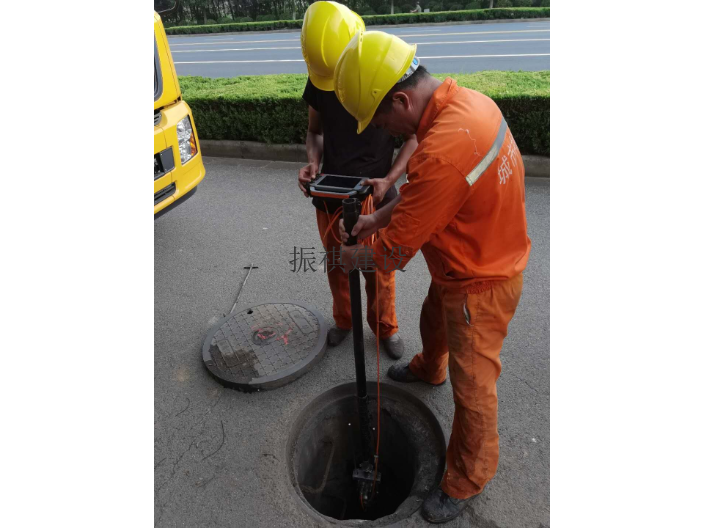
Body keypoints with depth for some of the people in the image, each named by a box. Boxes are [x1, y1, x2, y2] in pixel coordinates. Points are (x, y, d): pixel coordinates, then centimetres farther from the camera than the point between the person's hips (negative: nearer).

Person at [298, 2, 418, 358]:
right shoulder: (316, 81, -4)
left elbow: (415, 135, -9)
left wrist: (389, 179, -22)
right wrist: (313, 163, -11)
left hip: (374, 195, -3)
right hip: (329, 195, 3)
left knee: (380, 269, 9)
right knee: (336, 265, 17)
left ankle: (385, 328, 34)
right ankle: (343, 320, 42)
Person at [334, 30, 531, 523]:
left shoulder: (443, 151, -38)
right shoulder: (467, 101, -7)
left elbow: (395, 251, -26)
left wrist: (350, 257, -7)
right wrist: (379, 216, 4)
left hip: (480, 285, -9)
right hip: (466, 264, 10)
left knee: (472, 387, 9)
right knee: (433, 322, 33)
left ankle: (467, 481, 34)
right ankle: (428, 369, 67)